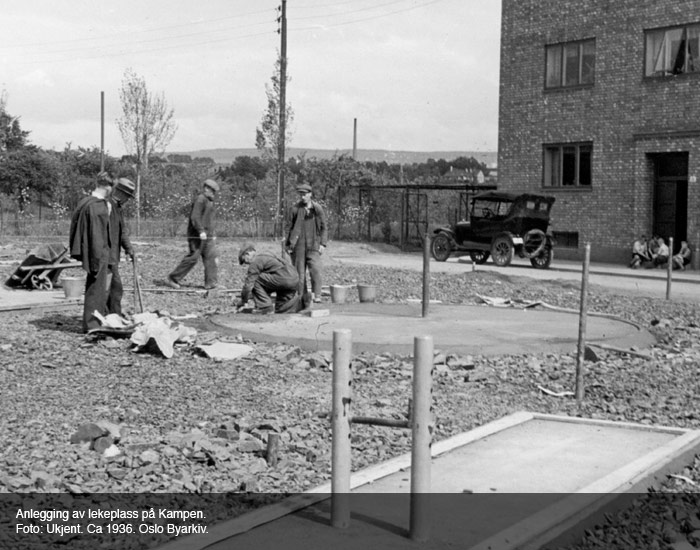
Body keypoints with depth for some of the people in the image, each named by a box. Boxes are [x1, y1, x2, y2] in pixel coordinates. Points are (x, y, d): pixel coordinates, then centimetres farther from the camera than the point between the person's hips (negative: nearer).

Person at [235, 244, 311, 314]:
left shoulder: (255, 261, -1)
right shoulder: (266, 255, 28)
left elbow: (249, 283, -3)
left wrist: (242, 301, 11)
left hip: (284, 278, -10)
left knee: (256, 281, -1)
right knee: (280, 309, 16)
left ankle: (265, 306, -2)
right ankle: (301, 301, 3)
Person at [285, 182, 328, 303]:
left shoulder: (318, 209, 4)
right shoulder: (294, 209, 2)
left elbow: (324, 227, 8)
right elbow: (288, 227, 7)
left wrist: (323, 244, -1)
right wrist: (287, 244, 2)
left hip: (313, 246, 0)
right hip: (298, 246, 1)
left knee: (315, 270, -14)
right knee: (299, 273, 2)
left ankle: (316, 296, -11)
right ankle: (302, 297, 8)